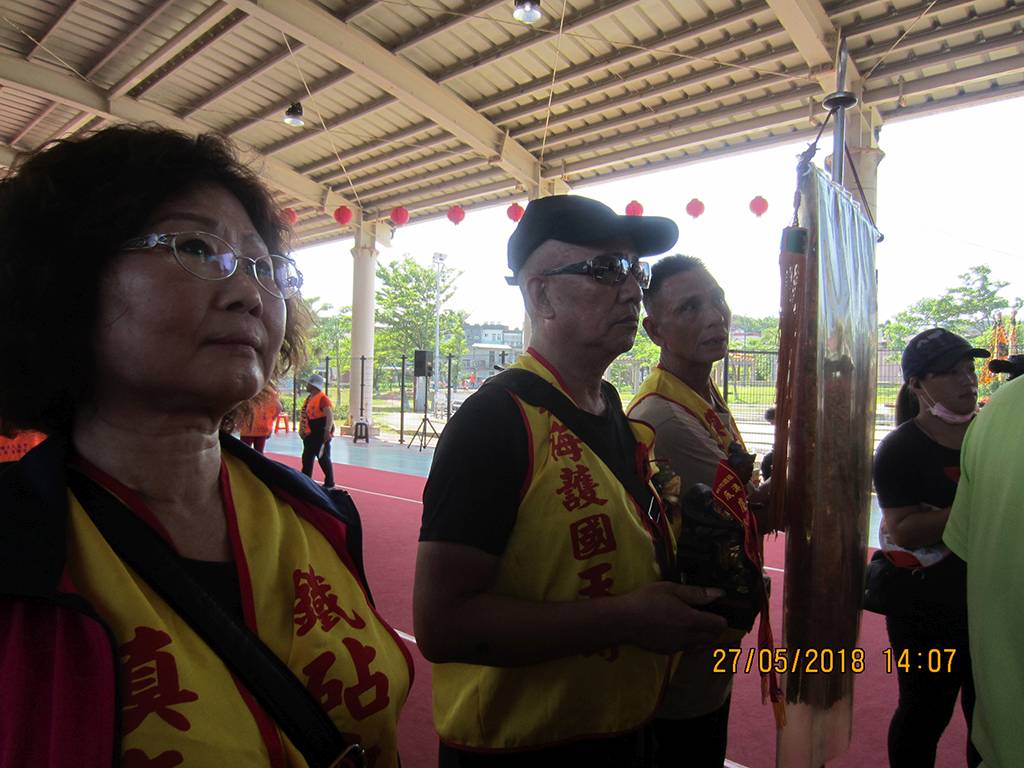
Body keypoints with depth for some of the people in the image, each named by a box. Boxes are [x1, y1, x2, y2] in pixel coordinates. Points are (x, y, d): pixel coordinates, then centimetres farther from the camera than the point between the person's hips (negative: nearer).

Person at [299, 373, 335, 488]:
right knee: (307, 457, 16)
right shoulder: (308, 398, 13)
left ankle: (329, 484, 6)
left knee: (323, 458, -3)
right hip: (310, 434, 10)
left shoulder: (323, 399, -18)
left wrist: (327, 431, -36)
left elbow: (330, 415, -27)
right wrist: (302, 430, 22)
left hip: (321, 434, -10)